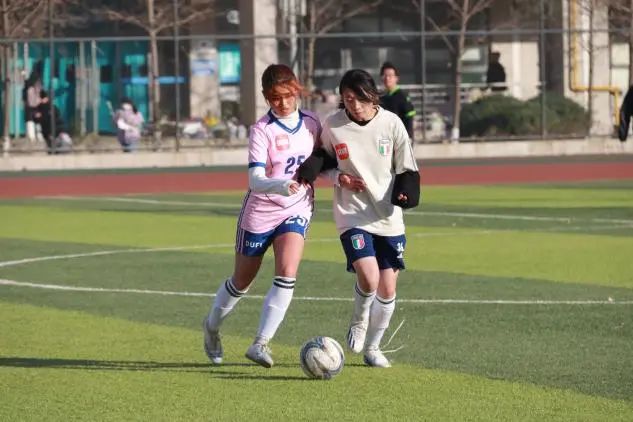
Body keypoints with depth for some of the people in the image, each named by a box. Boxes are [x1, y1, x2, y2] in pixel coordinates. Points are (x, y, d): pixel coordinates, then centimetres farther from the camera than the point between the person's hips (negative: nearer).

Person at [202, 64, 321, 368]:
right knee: (242, 281, 12)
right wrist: (282, 185, -46)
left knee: (287, 275, -19)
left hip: (297, 210, 3)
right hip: (260, 212, -3)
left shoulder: (312, 124, -2)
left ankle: (261, 343, -15)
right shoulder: (262, 130, -18)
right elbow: (255, 180, -27)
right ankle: (212, 326, 39)